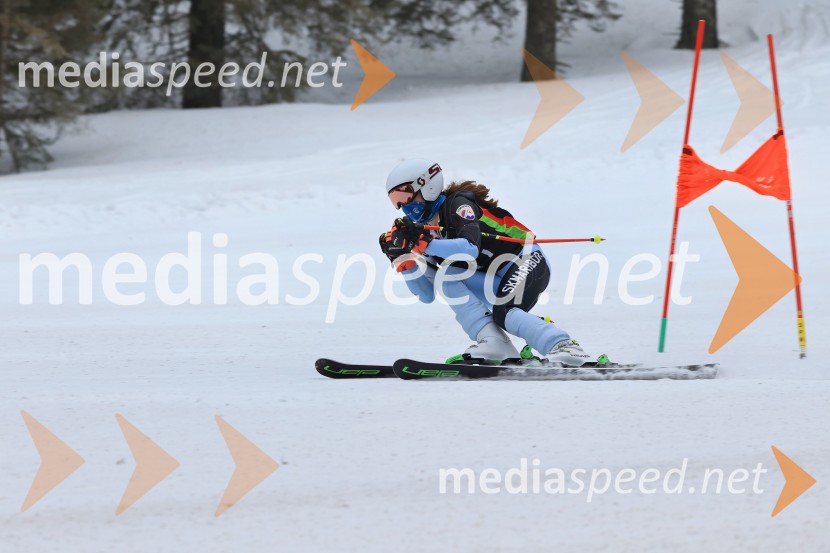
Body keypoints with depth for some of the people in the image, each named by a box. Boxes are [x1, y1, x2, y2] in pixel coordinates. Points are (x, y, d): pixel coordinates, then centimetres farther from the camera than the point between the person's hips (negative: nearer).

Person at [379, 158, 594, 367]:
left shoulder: (458, 204, -12)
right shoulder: (430, 231, 10)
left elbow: (471, 249, -32)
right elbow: (427, 295, 4)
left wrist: (425, 243, -36)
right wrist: (402, 257, -7)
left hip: (528, 263, -8)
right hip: (499, 280, 8)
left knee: (502, 313, -33)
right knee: (443, 274, -12)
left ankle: (565, 347, -36)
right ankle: (492, 341, -22)